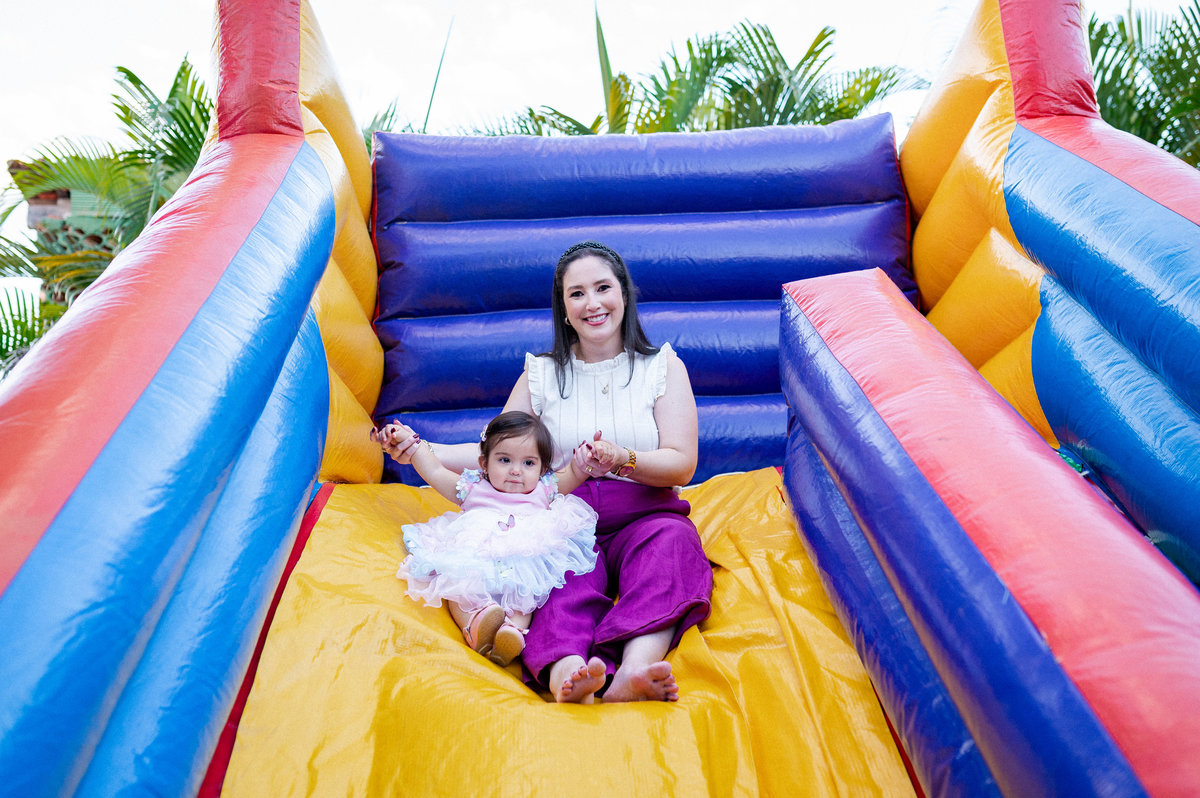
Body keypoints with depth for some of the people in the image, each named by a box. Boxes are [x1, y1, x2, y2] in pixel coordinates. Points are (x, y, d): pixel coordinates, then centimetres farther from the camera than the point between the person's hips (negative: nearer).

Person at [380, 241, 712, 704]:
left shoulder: (663, 367, 7)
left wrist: (622, 459, -22)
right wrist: (421, 449, -3)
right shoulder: (542, 375, 12)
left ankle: (631, 673, -53)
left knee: (671, 538, -34)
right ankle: (564, 675, -55)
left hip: (643, 517, 0)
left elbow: (682, 464, -2)